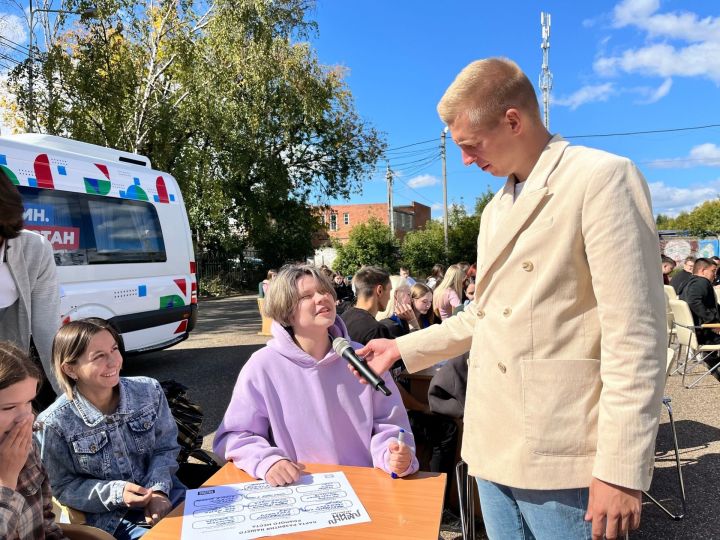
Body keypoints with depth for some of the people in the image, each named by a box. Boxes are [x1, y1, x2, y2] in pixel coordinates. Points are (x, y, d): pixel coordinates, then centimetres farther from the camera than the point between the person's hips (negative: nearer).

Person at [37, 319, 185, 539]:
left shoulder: (149, 391, -5)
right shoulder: (54, 424, -14)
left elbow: (165, 448, 2)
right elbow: (62, 488, -6)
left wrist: (158, 489, -14)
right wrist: (116, 494, -19)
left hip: (163, 497, 4)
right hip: (109, 518, -3)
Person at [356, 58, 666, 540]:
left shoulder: (602, 178, -10)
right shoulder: (496, 209, 16)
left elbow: (635, 335, -16)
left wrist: (621, 470, -17)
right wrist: (404, 348, 17)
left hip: (563, 460, -7)